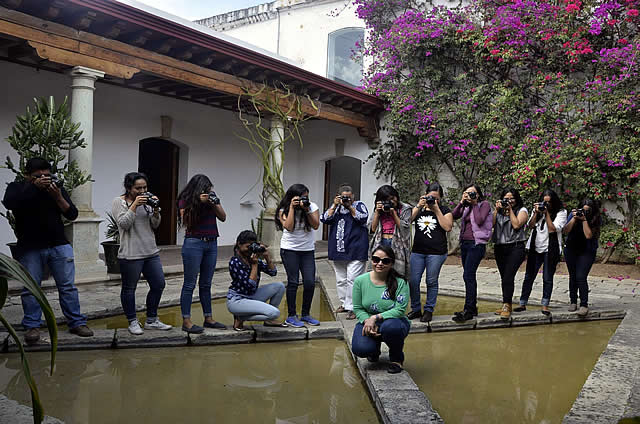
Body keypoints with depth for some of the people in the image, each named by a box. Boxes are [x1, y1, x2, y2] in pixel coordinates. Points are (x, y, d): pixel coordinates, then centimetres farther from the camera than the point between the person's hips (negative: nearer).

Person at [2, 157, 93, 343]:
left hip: (59, 246, 1)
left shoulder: (57, 187, 8)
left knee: (68, 286, 1)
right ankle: (32, 326, 12)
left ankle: (76, 323, 6)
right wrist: (34, 186, -24)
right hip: (29, 248, -1)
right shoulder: (17, 187, 3)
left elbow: (72, 214, 1)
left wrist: (58, 197, -15)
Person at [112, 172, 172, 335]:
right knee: (129, 289, 5)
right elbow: (124, 224, -15)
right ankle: (133, 322, 21)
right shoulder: (119, 202, -4)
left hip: (151, 252, 6)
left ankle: (151, 320, 21)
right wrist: (134, 206, -20)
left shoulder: (146, 200, 11)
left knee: (158, 285, 8)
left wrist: (155, 209, -7)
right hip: (130, 254, -6)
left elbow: (155, 225, 9)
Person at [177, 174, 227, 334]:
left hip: (212, 244, 5)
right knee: (190, 284, -2)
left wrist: (214, 203, -11)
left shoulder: (212, 196, 7)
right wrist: (198, 203, -20)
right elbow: (186, 222, -15)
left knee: (206, 284, 11)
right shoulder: (185, 200, -6)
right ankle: (186, 321, 2)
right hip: (194, 243, -5)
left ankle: (209, 318, 17)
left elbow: (223, 217, 5)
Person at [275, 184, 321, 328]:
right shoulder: (283, 210, -5)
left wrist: (307, 210, -18)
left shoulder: (312, 206, 0)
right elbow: (288, 227, -19)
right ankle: (291, 316, 7)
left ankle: (306, 314, 15)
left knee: (310, 282, -1)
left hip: (308, 250, 3)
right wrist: (292, 207, -19)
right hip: (289, 249, -3)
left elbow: (316, 225, -9)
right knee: (293, 282, -3)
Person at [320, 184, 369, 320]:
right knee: (340, 280, 12)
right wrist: (335, 206, -7)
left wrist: (350, 207, -11)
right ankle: (344, 303, 26)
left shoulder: (359, 205, 6)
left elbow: (363, 218, -10)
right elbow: (325, 219, 0)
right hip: (338, 251, 5)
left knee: (352, 279, -12)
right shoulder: (335, 207, 14)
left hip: (355, 252, -4)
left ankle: (352, 307, -7)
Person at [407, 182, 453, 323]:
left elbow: (448, 227, -10)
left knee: (431, 282, 3)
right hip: (417, 251, 3)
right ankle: (416, 309, 16)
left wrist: (436, 210, -10)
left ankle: (429, 310, 16)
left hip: (436, 253, -3)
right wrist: (419, 206, -9)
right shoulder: (419, 208, 13)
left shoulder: (445, 210, 5)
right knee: (413, 281, 1)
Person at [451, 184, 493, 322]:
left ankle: (468, 310, -13)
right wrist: (462, 202, -4)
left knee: (468, 276, -15)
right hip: (465, 243, 8)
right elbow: (454, 216, 2)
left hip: (476, 244, -7)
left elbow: (480, 221, -16)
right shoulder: (466, 206, 15)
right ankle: (473, 307, 20)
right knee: (470, 276, 12)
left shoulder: (484, 204, -2)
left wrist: (475, 204, -10)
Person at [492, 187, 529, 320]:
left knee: (508, 277, -16)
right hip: (499, 248, 5)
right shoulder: (499, 210, 16)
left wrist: (510, 210, -6)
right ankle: (506, 305, 17)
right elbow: (491, 224, 1)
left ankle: (506, 306, -15)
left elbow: (516, 225, -10)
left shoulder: (522, 210, 6)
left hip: (515, 247, -4)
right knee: (504, 278, 8)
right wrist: (496, 210, -4)